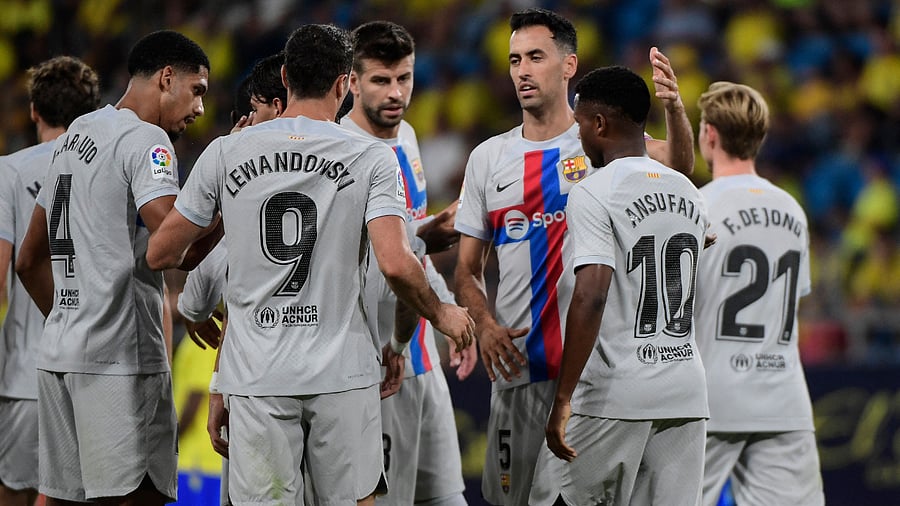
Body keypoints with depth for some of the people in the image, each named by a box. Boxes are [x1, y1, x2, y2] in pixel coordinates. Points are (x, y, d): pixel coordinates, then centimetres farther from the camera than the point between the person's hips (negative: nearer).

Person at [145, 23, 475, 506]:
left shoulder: (226, 153, 1)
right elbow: (395, 264, -14)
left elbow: (161, 254, 7)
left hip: (256, 378, 1)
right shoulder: (372, 158, -3)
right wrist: (440, 314, 5)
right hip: (343, 375, -1)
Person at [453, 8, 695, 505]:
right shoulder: (488, 158, 11)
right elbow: (468, 269, 13)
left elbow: (677, 165, -16)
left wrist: (673, 109, -36)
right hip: (517, 366, 4)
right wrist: (484, 324, -6)